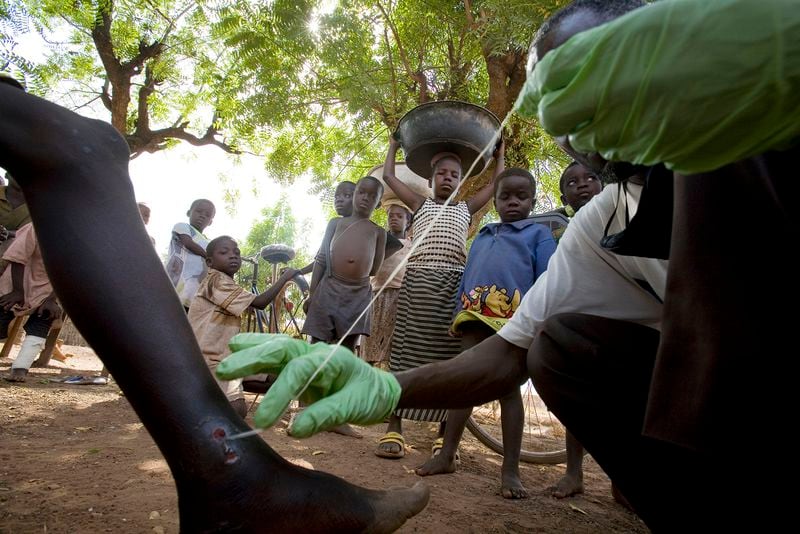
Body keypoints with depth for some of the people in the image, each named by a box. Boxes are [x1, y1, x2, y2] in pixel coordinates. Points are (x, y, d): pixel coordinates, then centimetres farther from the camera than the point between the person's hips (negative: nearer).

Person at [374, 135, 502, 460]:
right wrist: (394, 145, 36)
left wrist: (499, 155, 41)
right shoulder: (420, 204, 23)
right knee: (406, 350, -5)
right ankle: (394, 428, -1)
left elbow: (497, 183, 30)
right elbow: (388, 176, 24)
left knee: (448, 354, -2)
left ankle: (444, 434, 5)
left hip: (455, 283, 1)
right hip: (417, 279, -1)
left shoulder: (466, 209, 26)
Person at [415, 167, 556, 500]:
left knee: (508, 389, 0)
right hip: (475, 317, 5)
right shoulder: (482, 237, 23)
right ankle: (447, 455, 15)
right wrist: (459, 314, 13)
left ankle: (510, 470, 8)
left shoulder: (538, 234, 9)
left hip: (514, 320, -4)